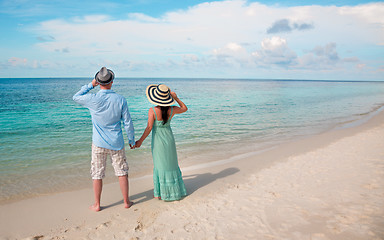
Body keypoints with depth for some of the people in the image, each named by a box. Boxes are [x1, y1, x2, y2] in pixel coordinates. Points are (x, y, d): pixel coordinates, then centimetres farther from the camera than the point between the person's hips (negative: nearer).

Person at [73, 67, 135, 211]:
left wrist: (91, 85, 6)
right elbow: (128, 123, -4)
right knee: (122, 172, 13)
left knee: (97, 174, 12)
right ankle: (126, 201, 23)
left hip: (99, 143, -1)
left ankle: (97, 205, 22)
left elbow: (76, 97, 9)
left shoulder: (93, 99, -13)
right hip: (116, 143, 1)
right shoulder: (120, 100, -9)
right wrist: (131, 140, 8)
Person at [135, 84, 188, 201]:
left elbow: (149, 127, -17)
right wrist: (176, 98, 6)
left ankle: (160, 193, 18)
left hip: (158, 141, -3)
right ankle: (175, 190, 28)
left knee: (160, 166, 8)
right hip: (169, 139, 3)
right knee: (171, 164, 16)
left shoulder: (152, 111, -18)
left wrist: (140, 141, -8)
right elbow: (185, 108, 11)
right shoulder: (172, 110, -7)